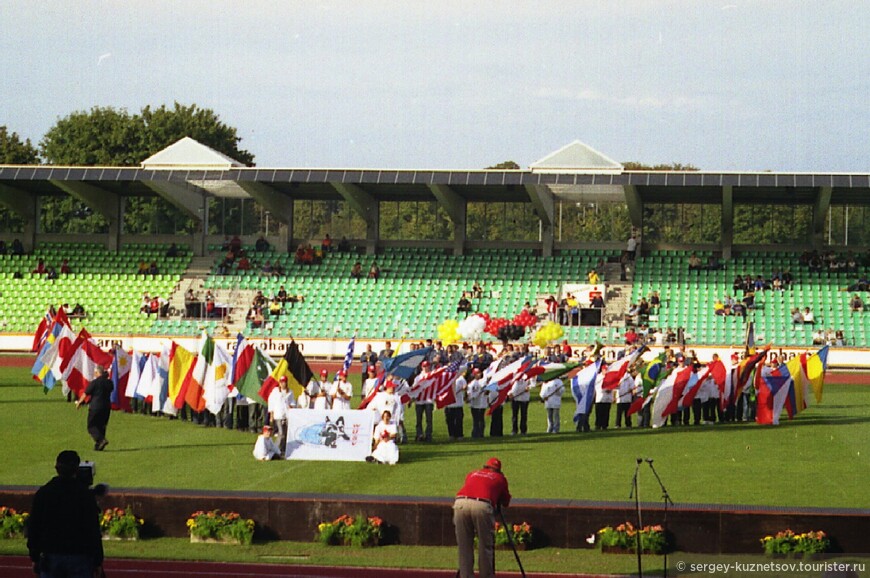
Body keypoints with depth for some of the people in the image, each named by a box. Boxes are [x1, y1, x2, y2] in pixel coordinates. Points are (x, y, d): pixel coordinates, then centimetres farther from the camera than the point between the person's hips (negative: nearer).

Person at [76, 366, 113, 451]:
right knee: (101, 426, 14)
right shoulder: (109, 382, 4)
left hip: (95, 406, -6)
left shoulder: (94, 382, -13)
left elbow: (85, 394, -7)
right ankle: (98, 446, 12)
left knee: (91, 426, 2)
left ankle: (101, 439, -18)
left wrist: (79, 402, 7)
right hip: (107, 407, 6)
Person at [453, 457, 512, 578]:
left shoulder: (472, 474, 33)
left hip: (460, 503, 3)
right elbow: (506, 503, 31)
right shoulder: (500, 478, 26)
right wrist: (497, 501, 49)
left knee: (464, 547, 10)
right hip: (482, 506, -3)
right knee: (485, 546, 9)